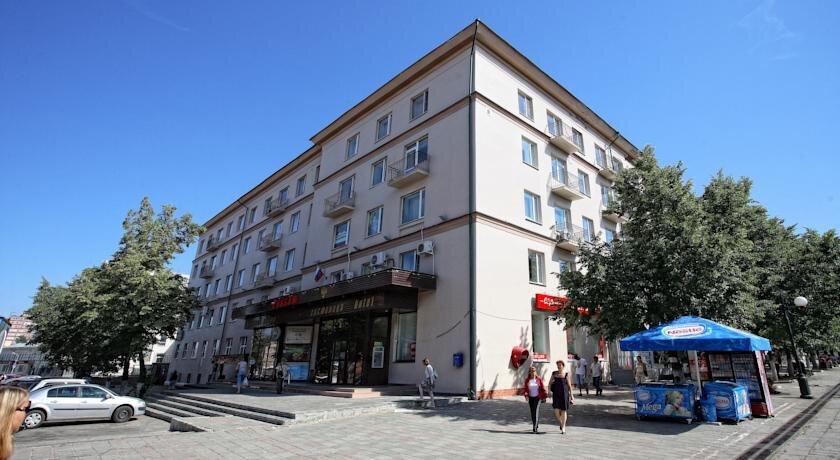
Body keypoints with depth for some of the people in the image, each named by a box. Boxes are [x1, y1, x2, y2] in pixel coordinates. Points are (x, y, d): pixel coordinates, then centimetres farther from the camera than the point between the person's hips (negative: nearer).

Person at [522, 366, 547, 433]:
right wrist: (526, 395, -15)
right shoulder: (527, 380, 1)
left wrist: (543, 397, 3)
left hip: (537, 397, -3)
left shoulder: (539, 379, -2)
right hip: (530, 398, 3)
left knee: (536, 411, -14)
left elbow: (543, 388, 3)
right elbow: (526, 389, 0)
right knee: (532, 412, 9)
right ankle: (536, 425, 28)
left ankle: (535, 427, -12)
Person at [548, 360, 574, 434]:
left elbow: (569, 385, 2)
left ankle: (563, 428, 17)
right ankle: (561, 424, 25)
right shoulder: (554, 373, 6)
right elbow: (550, 383, 14)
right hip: (556, 394, 2)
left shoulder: (566, 374, -1)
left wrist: (571, 395, 0)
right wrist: (549, 390, -1)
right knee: (556, 411, -4)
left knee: (563, 411, 4)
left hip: (564, 394, -2)